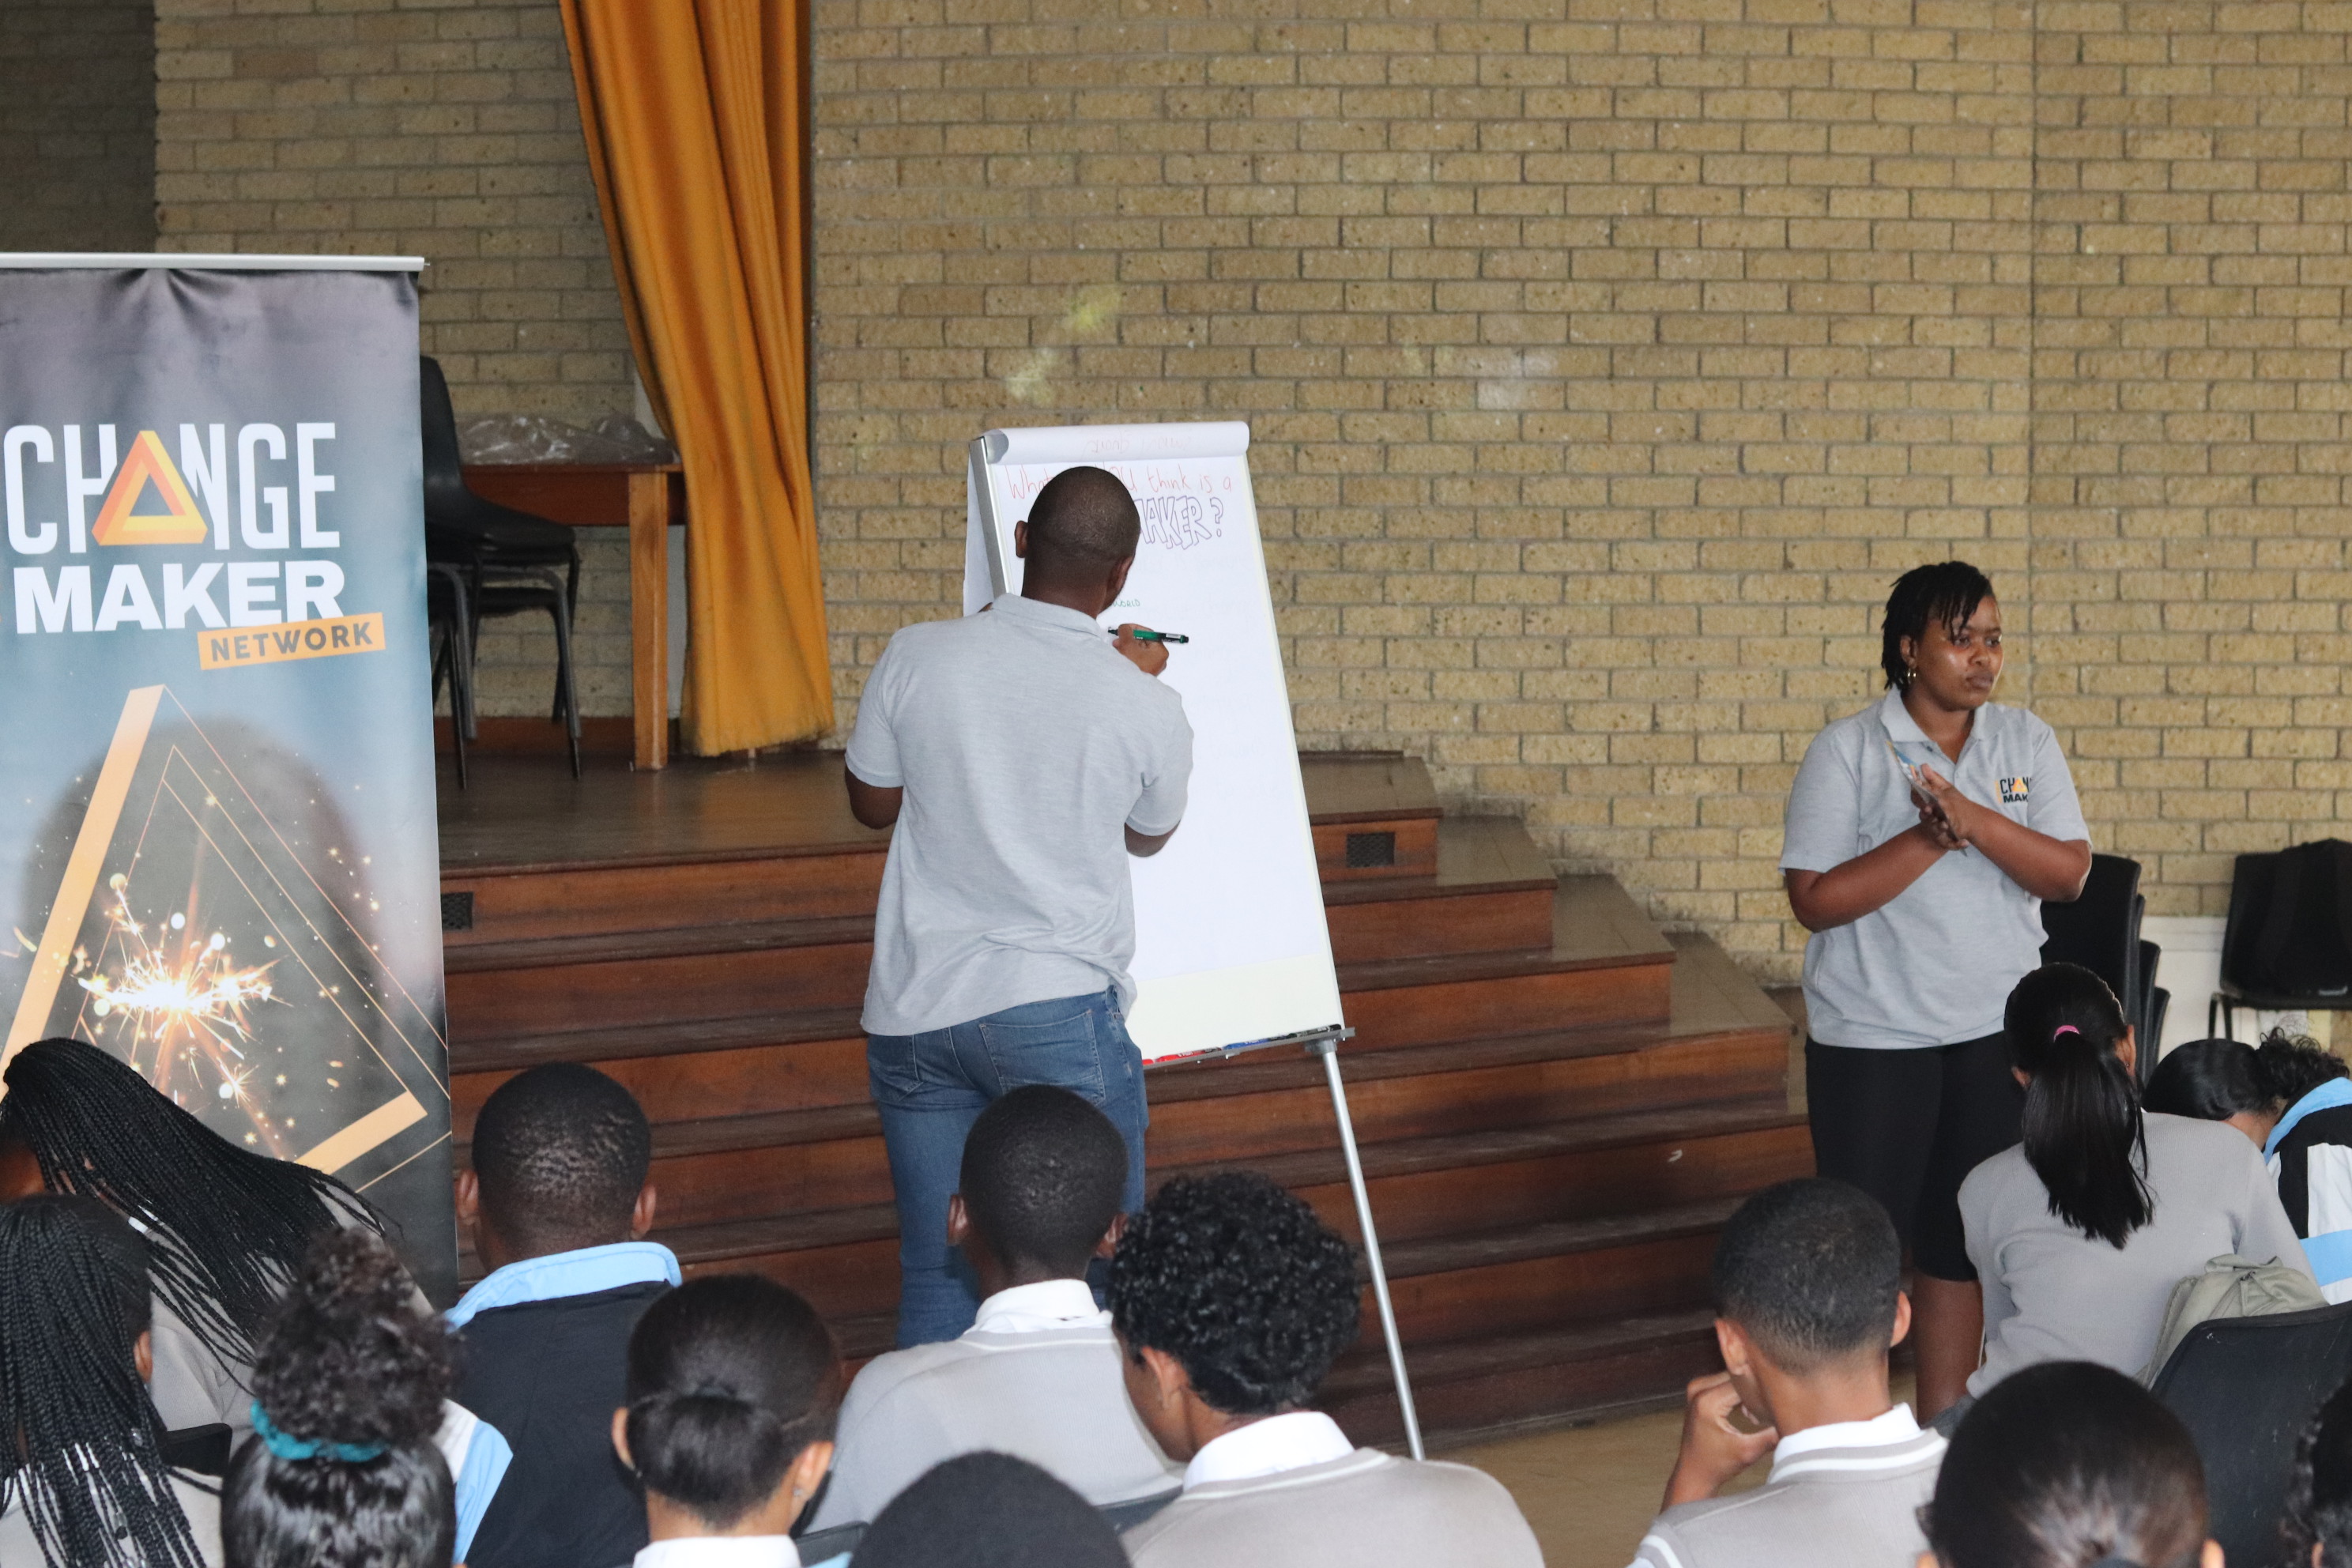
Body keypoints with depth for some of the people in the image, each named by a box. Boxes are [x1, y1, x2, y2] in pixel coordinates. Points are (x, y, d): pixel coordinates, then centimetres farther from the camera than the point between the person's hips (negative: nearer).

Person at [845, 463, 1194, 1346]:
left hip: (913, 1010, 3)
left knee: (935, 1280, 10)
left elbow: (872, 803, 11)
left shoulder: (916, 659, -4)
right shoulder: (1148, 710, -6)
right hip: (1055, 1009, -3)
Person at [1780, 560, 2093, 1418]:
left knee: (1961, 1239, 10)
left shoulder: (2026, 742, 4)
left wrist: (1974, 819, -20)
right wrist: (1931, 838, -21)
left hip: (1995, 1032, 3)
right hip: (1873, 1039, -3)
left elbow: (2068, 872, -5)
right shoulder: (1847, 751, -6)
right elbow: (1814, 898, -13)